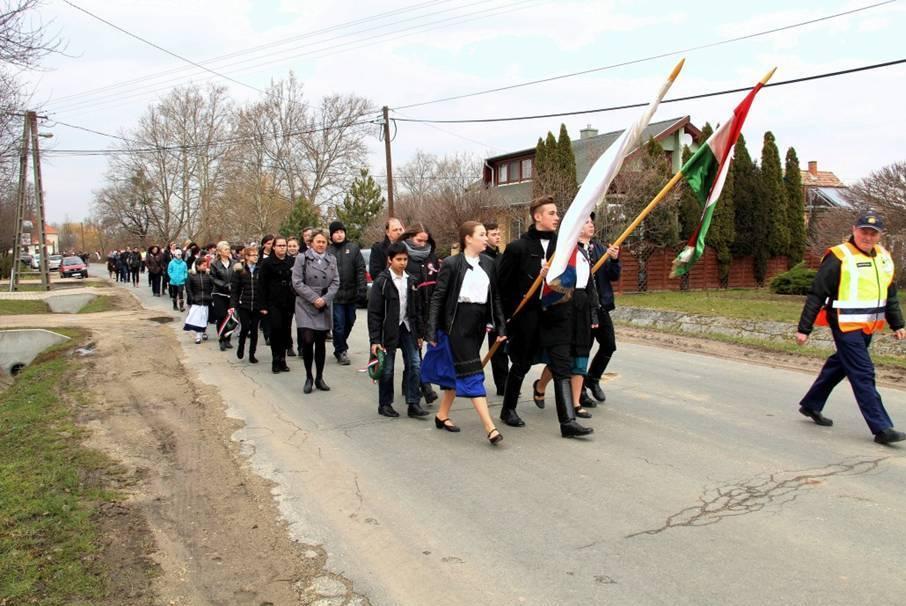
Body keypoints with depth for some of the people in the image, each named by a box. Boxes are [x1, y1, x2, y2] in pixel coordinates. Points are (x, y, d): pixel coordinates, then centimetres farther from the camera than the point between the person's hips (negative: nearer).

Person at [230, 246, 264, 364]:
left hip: (257, 306, 1)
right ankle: (241, 346, 24)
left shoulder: (260, 270, 3)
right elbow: (234, 289, -1)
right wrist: (233, 305, -8)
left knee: (254, 330, 5)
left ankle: (252, 354, 16)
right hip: (243, 305, -1)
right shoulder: (239, 270, 0)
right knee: (245, 327, -6)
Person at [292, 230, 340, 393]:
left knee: (321, 342, 6)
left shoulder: (331, 260, 10)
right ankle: (308, 377, 7)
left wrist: (325, 299, -10)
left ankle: (319, 378, 17)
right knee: (307, 340, -10)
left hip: (324, 307, 3)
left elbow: (335, 282, 5)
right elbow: (297, 282, -7)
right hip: (305, 306, -3)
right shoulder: (302, 258, -1)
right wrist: (314, 298, -13)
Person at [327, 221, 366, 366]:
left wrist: (362, 288, -10)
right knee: (339, 324, -1)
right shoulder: (327, 251, -1)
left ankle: (340, 347, 35)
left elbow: (360, 270, -1)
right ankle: (341, 351, 14)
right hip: (335, 295, -2)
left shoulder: (353, 248, 3)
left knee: (349, 322, 14)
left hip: (351, 294, 3)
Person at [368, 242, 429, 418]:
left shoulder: (411, 281, 7)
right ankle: (385, 404, 19)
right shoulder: (381, 281, -8)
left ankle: (413, 404, 6)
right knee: (387, 369, 4)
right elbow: (374, 312, -9)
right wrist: (374, 340, -12)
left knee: (415, 364, -2)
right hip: (388, 330, -4)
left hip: (407, 328, 4)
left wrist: (419, 333, 11)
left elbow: (418, 309, 13)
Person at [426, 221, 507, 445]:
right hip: (457, 323, -6)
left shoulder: (489, 263, 8)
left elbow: (495, 297, 11)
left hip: (478, 324, 6)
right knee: (472, 374, -9)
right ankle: (490, 427, -10)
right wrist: (432, 331, -10)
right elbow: (437, 298, -7)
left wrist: (500, 327, 6)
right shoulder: (451, 264, -8)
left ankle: (442, 415, 29)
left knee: (457, 370, 14)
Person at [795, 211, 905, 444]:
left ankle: (811, 405, 33)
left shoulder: (884, 258, 12)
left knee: (838, 366, 17)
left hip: (867, 328, 8)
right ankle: (882, 428, -3)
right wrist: (804, 328, -12)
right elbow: (816, 295, -11)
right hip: (846, 327, -8)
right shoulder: (838, 257, -11)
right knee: (864, 375, -7)